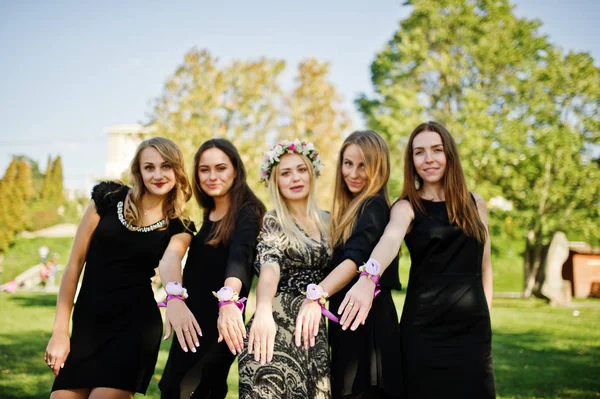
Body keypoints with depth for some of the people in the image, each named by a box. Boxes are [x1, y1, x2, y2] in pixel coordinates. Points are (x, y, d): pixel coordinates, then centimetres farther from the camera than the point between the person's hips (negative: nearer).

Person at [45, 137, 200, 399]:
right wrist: (60, 331, -2)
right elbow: (75, 263, 2)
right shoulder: (108, 198, 1)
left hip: (136, 325, -1)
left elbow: (169, 260, -20)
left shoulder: (179, 227, 2)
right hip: (87, 323, 2)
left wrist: (175, 297, -44)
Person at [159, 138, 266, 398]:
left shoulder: (248, 213, -14)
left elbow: (239, 257, -33)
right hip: (193, 320, 8)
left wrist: (228, 301, -49)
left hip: (220, 321, -8)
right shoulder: (208, 214, 9)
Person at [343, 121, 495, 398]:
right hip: (424, 329, -3)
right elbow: (390, 240, -26)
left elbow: (484, 267, 16)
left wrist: (485, 316, 12)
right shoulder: (407, 207, -4)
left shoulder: (475, 204, 7)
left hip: (473, 328, 3)